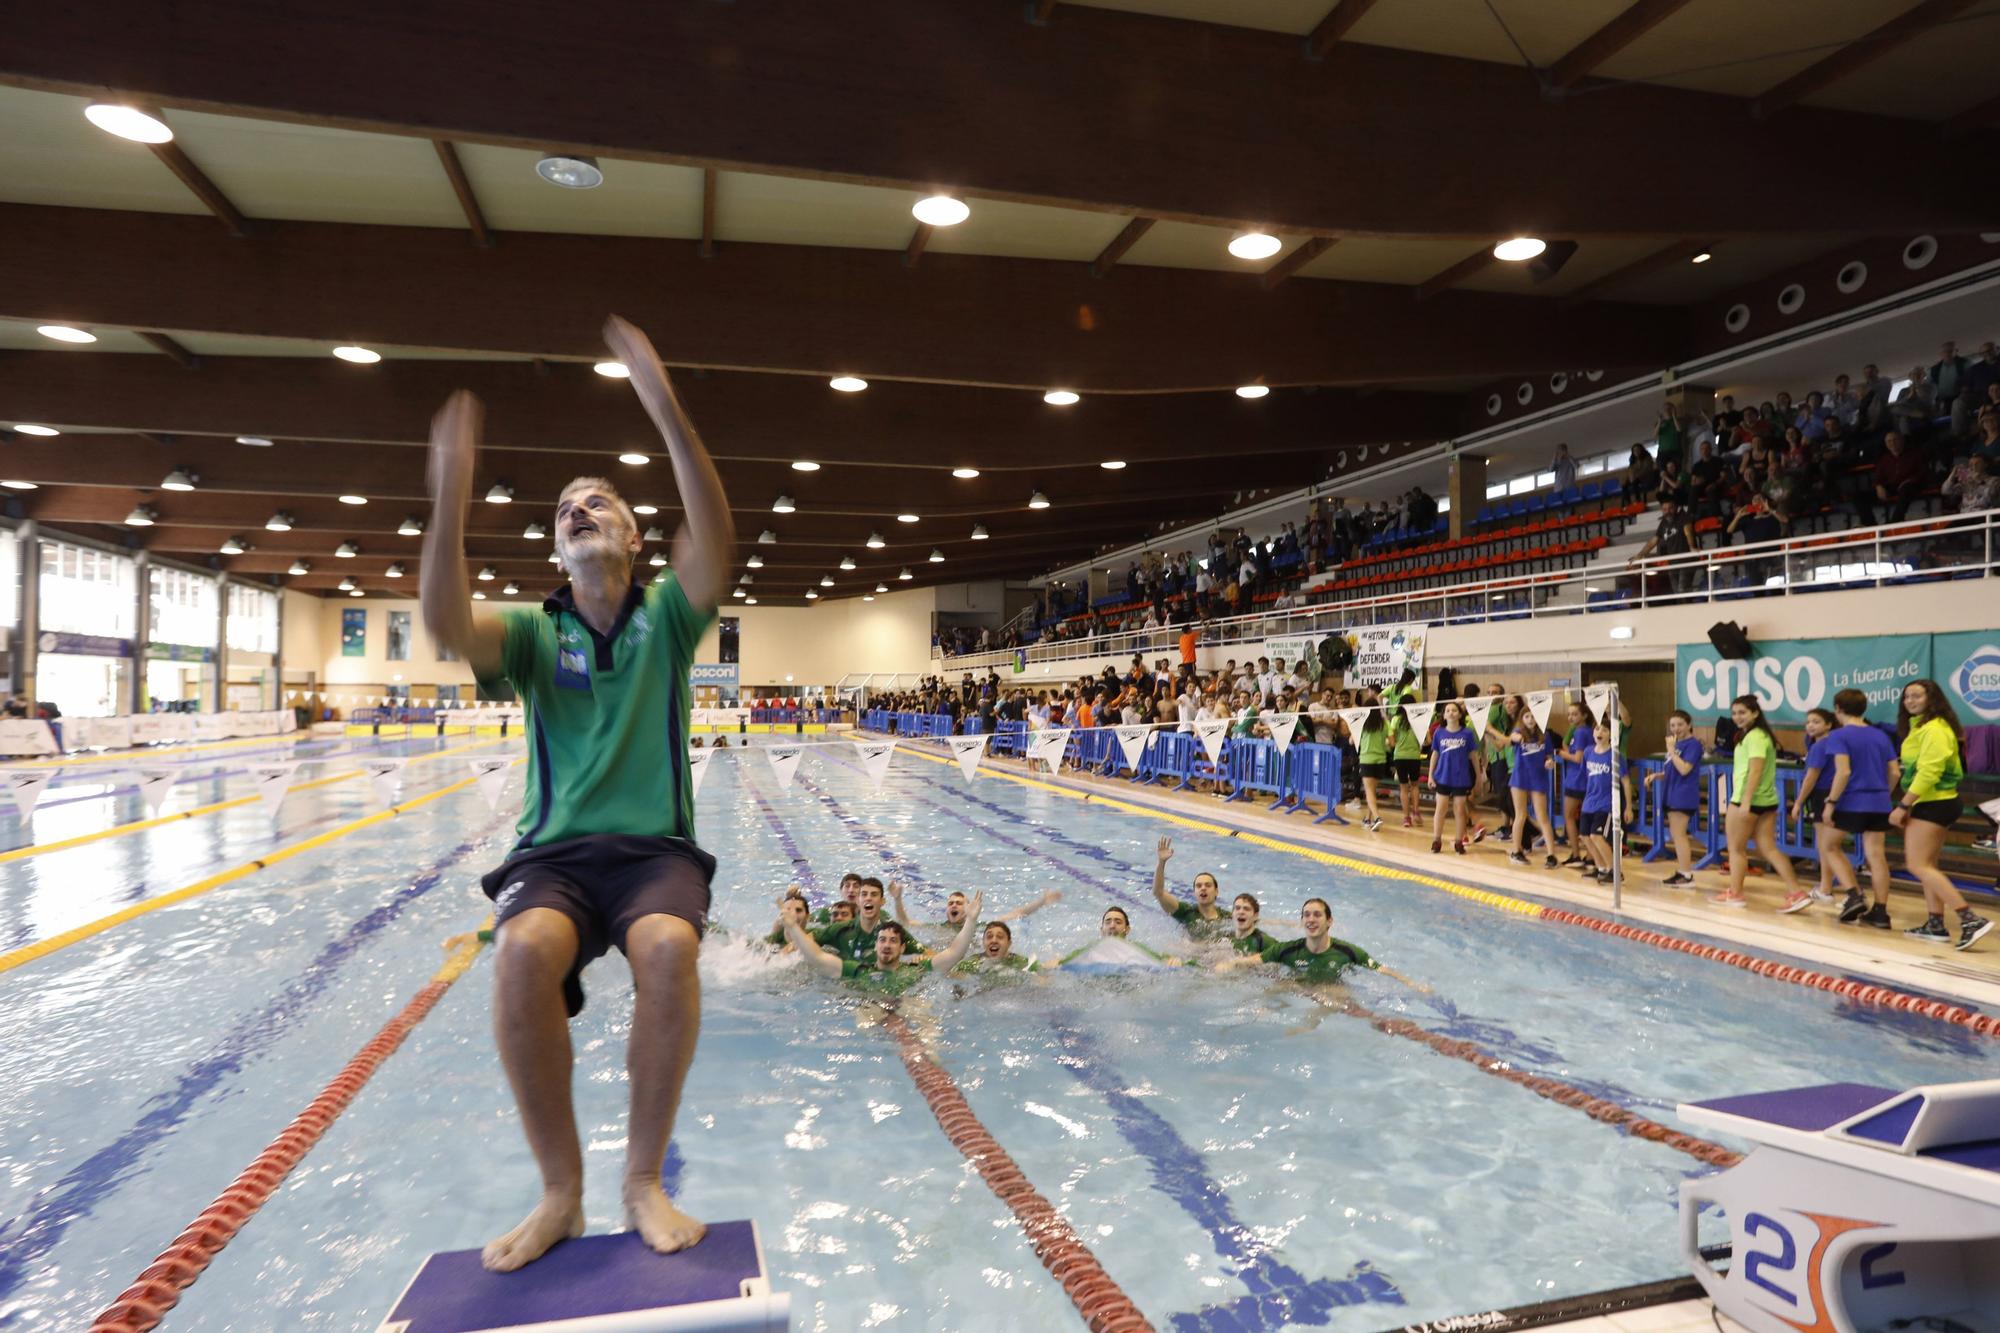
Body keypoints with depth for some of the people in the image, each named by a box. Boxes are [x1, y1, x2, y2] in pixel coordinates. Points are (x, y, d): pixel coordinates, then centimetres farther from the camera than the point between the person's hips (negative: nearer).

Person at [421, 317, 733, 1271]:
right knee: (523, 952, -34)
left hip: (657, 848, -1)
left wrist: (666, 410, -23)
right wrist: (450, 497, -26)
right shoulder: (534, 632, 9)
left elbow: (716, 541, -14)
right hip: (554, 851, 1)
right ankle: (561, 1190, -14)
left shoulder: (666, 617, 7)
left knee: (668, 947, -35)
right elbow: (447, 628, -14)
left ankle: (643, 1180, -15)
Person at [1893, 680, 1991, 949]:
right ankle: (1935, 925, 15)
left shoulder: (1934, 729, -16)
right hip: (1934, 803, 10)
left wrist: (1902, 806, -21)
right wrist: (1908, 806, 8)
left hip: (1933, 804, -10)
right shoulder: (1920, 727, 16)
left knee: (1918, 865, -10)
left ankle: (1971, 919, -11)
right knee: (1927, 865, 12)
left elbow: (1928, 773, -22)